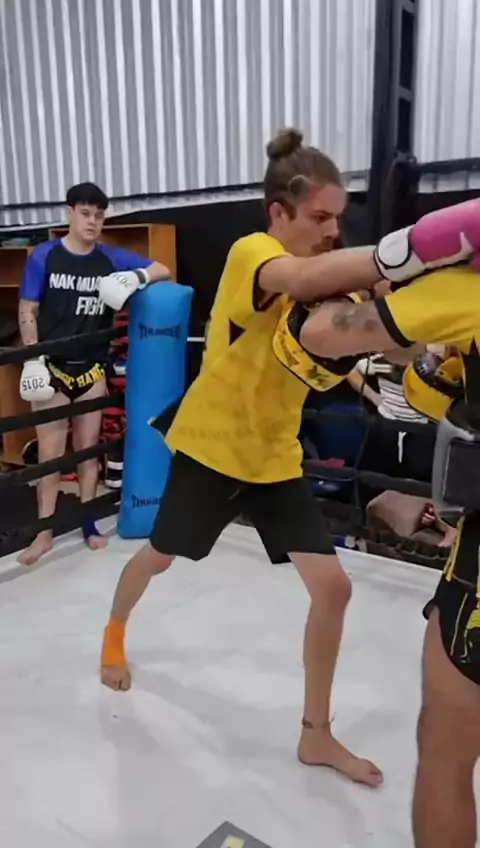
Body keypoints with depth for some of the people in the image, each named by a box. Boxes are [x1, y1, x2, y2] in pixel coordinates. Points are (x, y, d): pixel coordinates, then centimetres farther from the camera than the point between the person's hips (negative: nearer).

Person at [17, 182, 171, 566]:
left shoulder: (111, 259, -1)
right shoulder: (44, 256, -5)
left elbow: (163, 270, 2)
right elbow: (27, 312, -3)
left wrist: (137, 277, -19)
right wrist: (32, 361, -10)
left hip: (92, 368, 2)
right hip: (52, 367, -2)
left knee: (88, 447, 10)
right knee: (50, 451, 1)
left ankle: (88, 523, 23)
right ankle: (45, 531, 13)